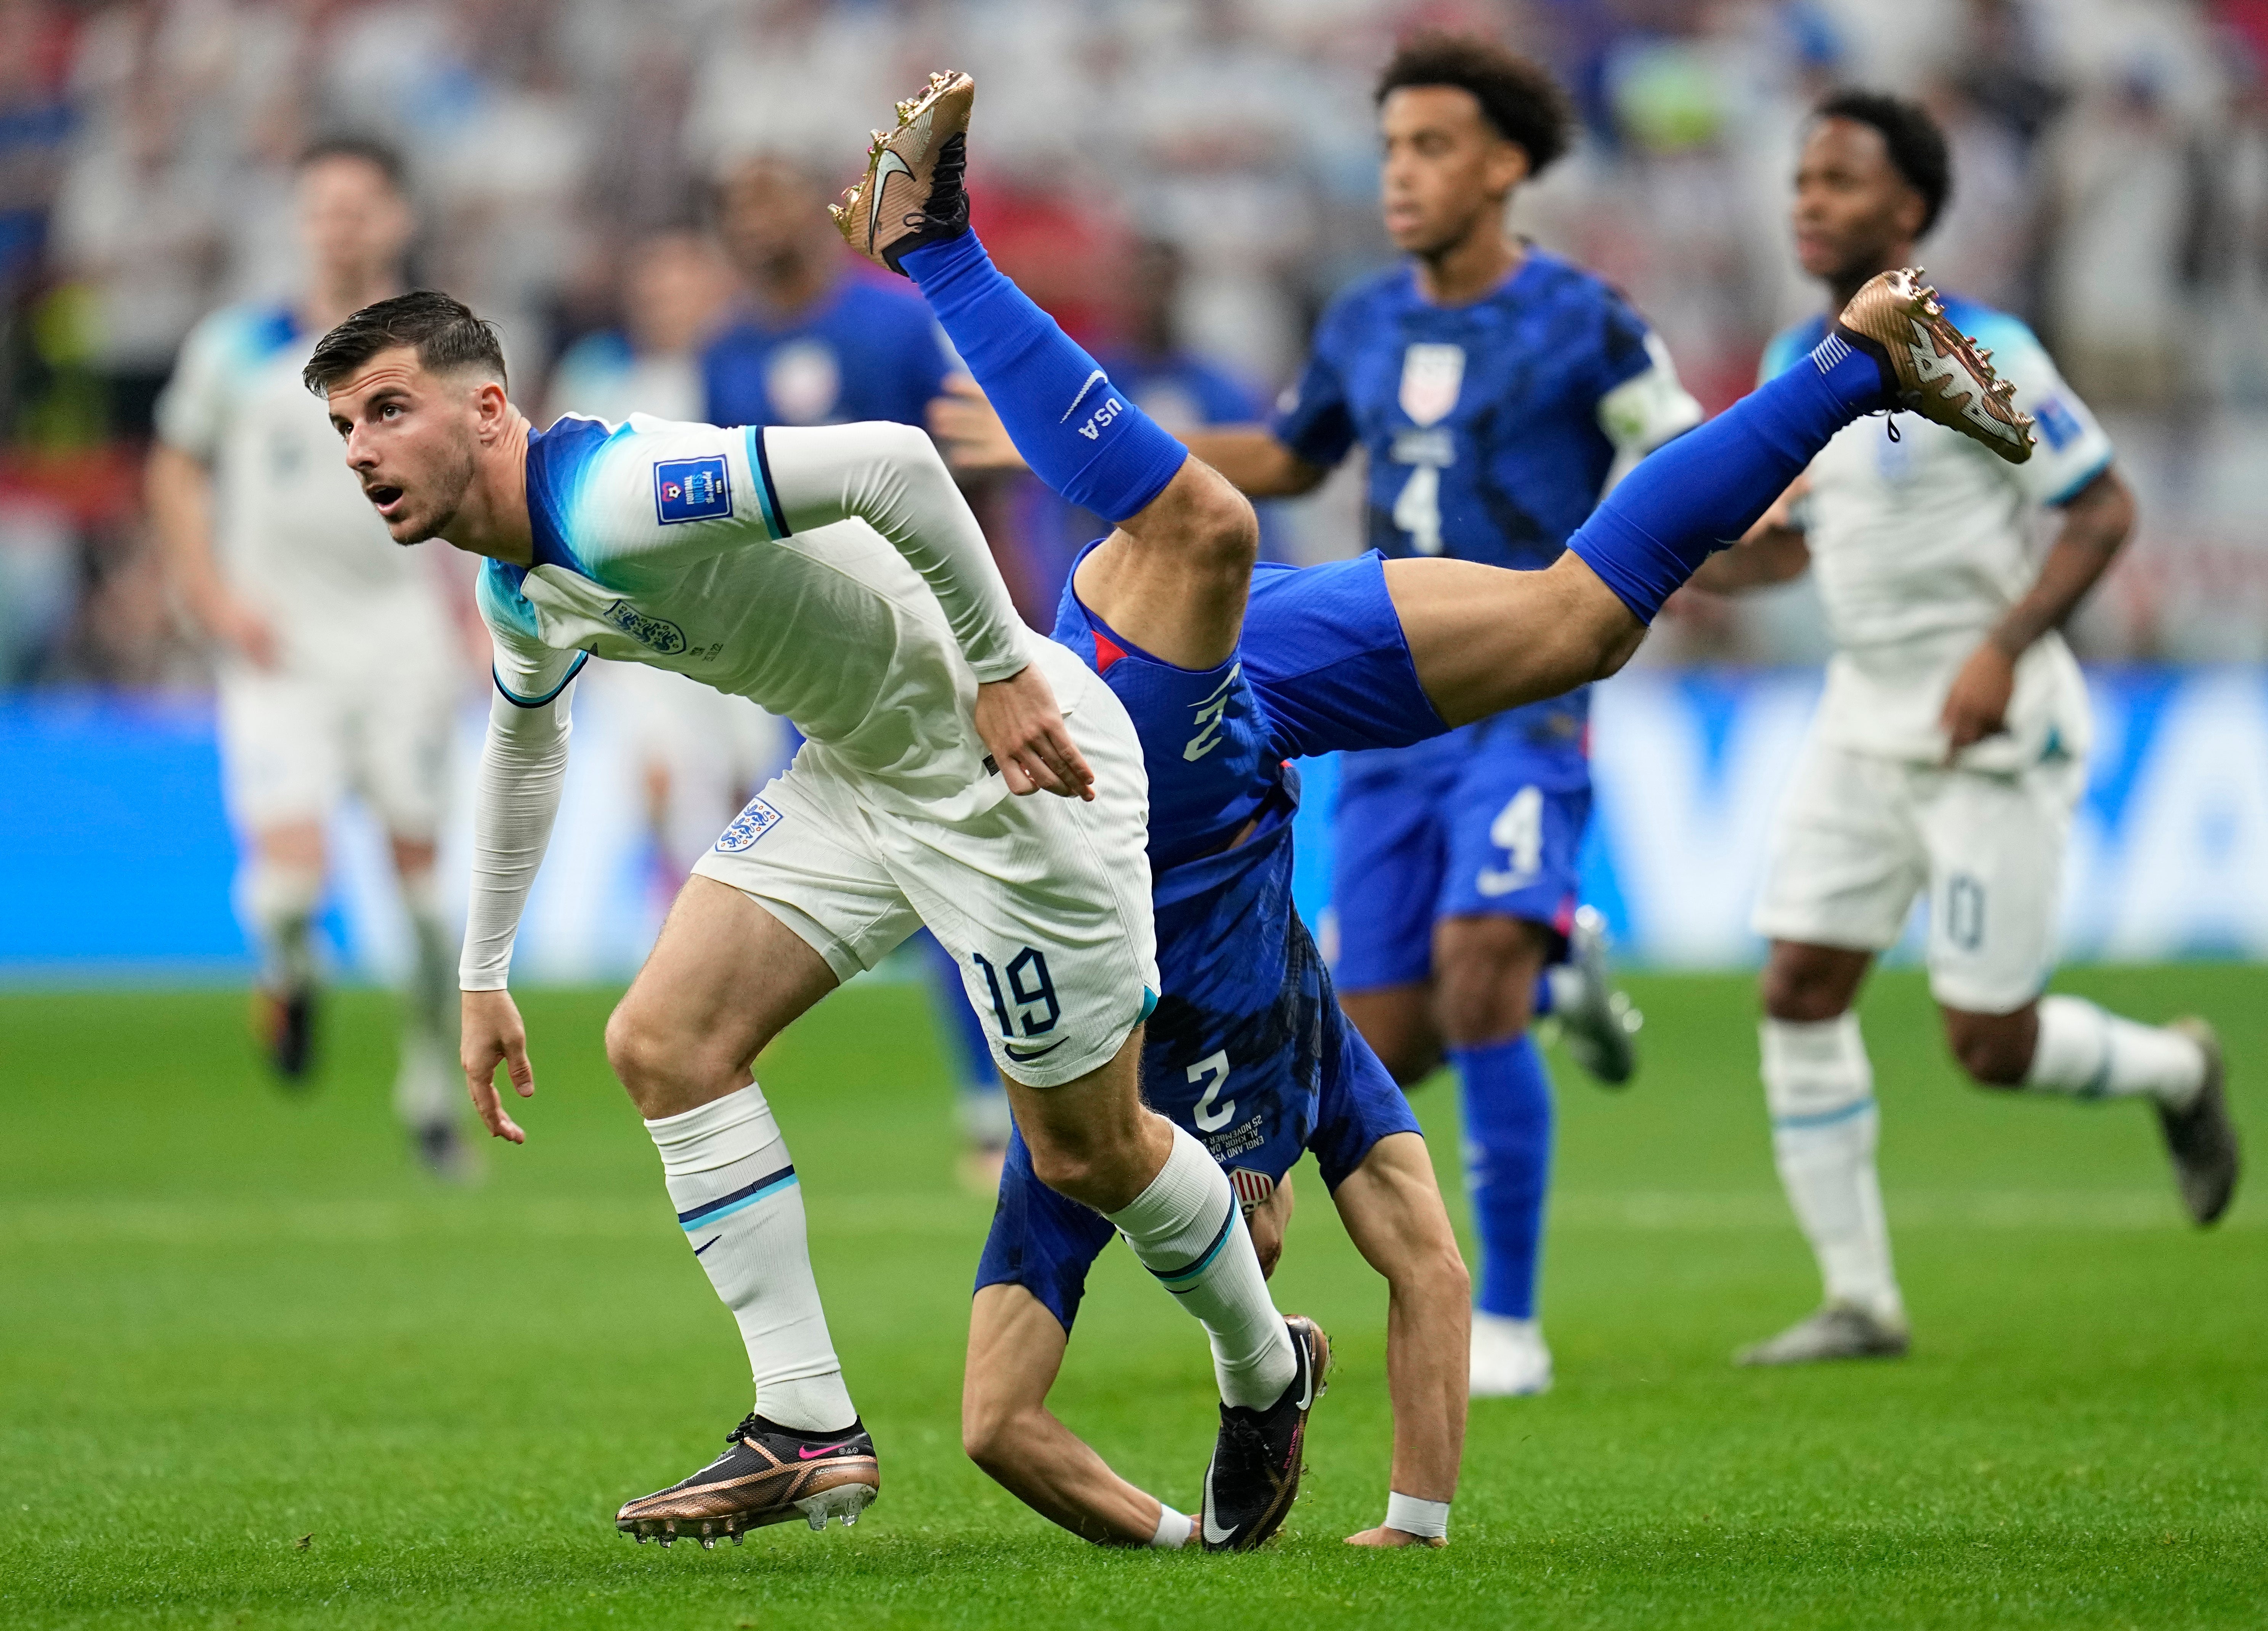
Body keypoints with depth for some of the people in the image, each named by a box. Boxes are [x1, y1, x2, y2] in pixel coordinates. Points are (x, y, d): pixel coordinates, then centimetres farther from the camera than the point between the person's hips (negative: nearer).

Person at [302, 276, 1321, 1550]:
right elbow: (524, 745, 26)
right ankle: (807, 1433, 0)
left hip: (1011, 754, -9)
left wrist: (1003, 669, -31)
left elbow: (889, 461, -37)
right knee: (664, 1041, -4)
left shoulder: (612, 495, -28)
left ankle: (1267, 1372, 32)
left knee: (1089, 1150, 3)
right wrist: (485, 978, 28)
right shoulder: (520, 585, 5)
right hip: (860, 770, 9)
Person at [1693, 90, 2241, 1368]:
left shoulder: (1981, 356, -15)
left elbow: (2107, 509, -12)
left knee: (1992, 1047, -5)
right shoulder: (1801, 366, 7)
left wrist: (2004, 647, -23)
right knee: (1800, 995, -4)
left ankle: (2177, 1070, 27)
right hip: (1867, 722, 7)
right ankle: (1861, 1300, 3)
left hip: (1993, 733, -7)